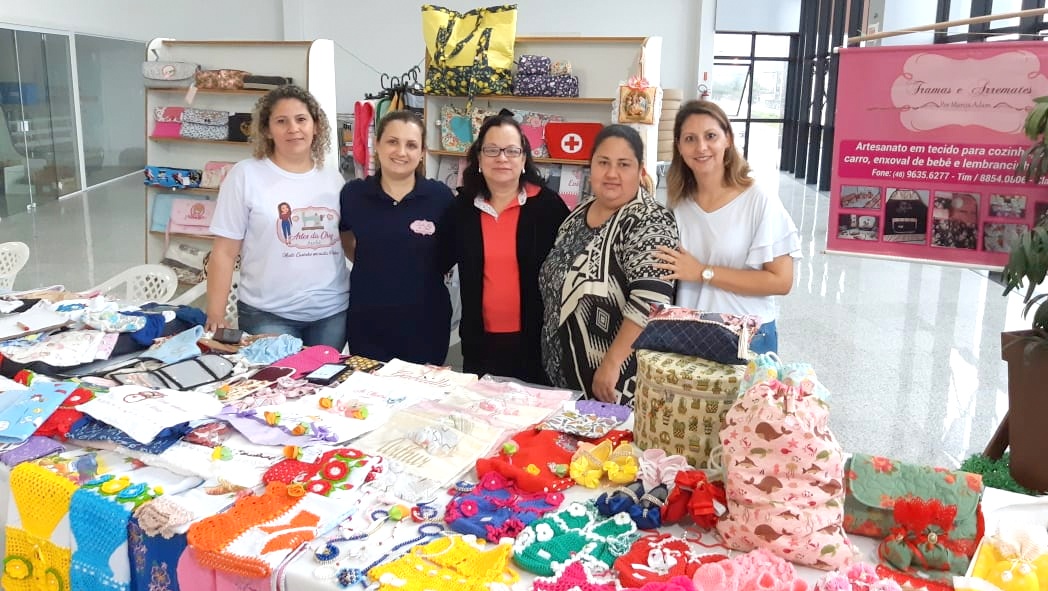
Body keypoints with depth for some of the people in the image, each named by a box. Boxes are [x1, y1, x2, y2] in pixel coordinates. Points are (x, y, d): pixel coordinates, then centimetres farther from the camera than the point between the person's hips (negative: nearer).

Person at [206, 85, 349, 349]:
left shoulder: (333, 177, 7)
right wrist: (216, 317, -9)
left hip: (332, 311, 4)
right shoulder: (245, 175, -5)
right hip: (268, 315, -3)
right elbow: (224, 252, -5)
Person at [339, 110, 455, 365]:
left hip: (425, 322, -1)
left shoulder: (440, 196, -7)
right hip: (367, 321, 1)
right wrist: (371, 267, 7)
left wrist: (423, 274, -1)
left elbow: (451, 254, 7)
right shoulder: (353, 193, -3)